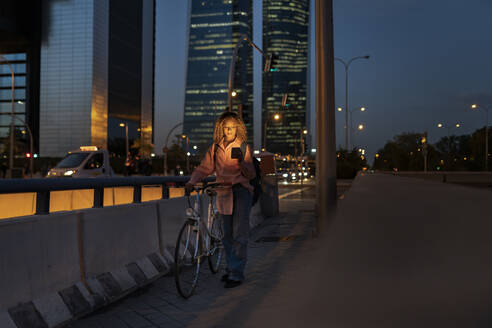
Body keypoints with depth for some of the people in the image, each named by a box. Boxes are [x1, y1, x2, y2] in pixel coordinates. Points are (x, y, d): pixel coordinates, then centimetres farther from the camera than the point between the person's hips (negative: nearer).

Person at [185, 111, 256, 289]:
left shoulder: (244, 147, 1)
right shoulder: (215, 148, 11)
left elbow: (250, 174, -2)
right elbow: (204, 168, 8)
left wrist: (241, 161, -19)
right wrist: (192, 182, -8)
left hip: (241, 191, -4)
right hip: (223, 193, 4)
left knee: (239, 234, -8)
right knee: (227, 234, 10)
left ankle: (237, 274, -4)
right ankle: (231, 268, 24)